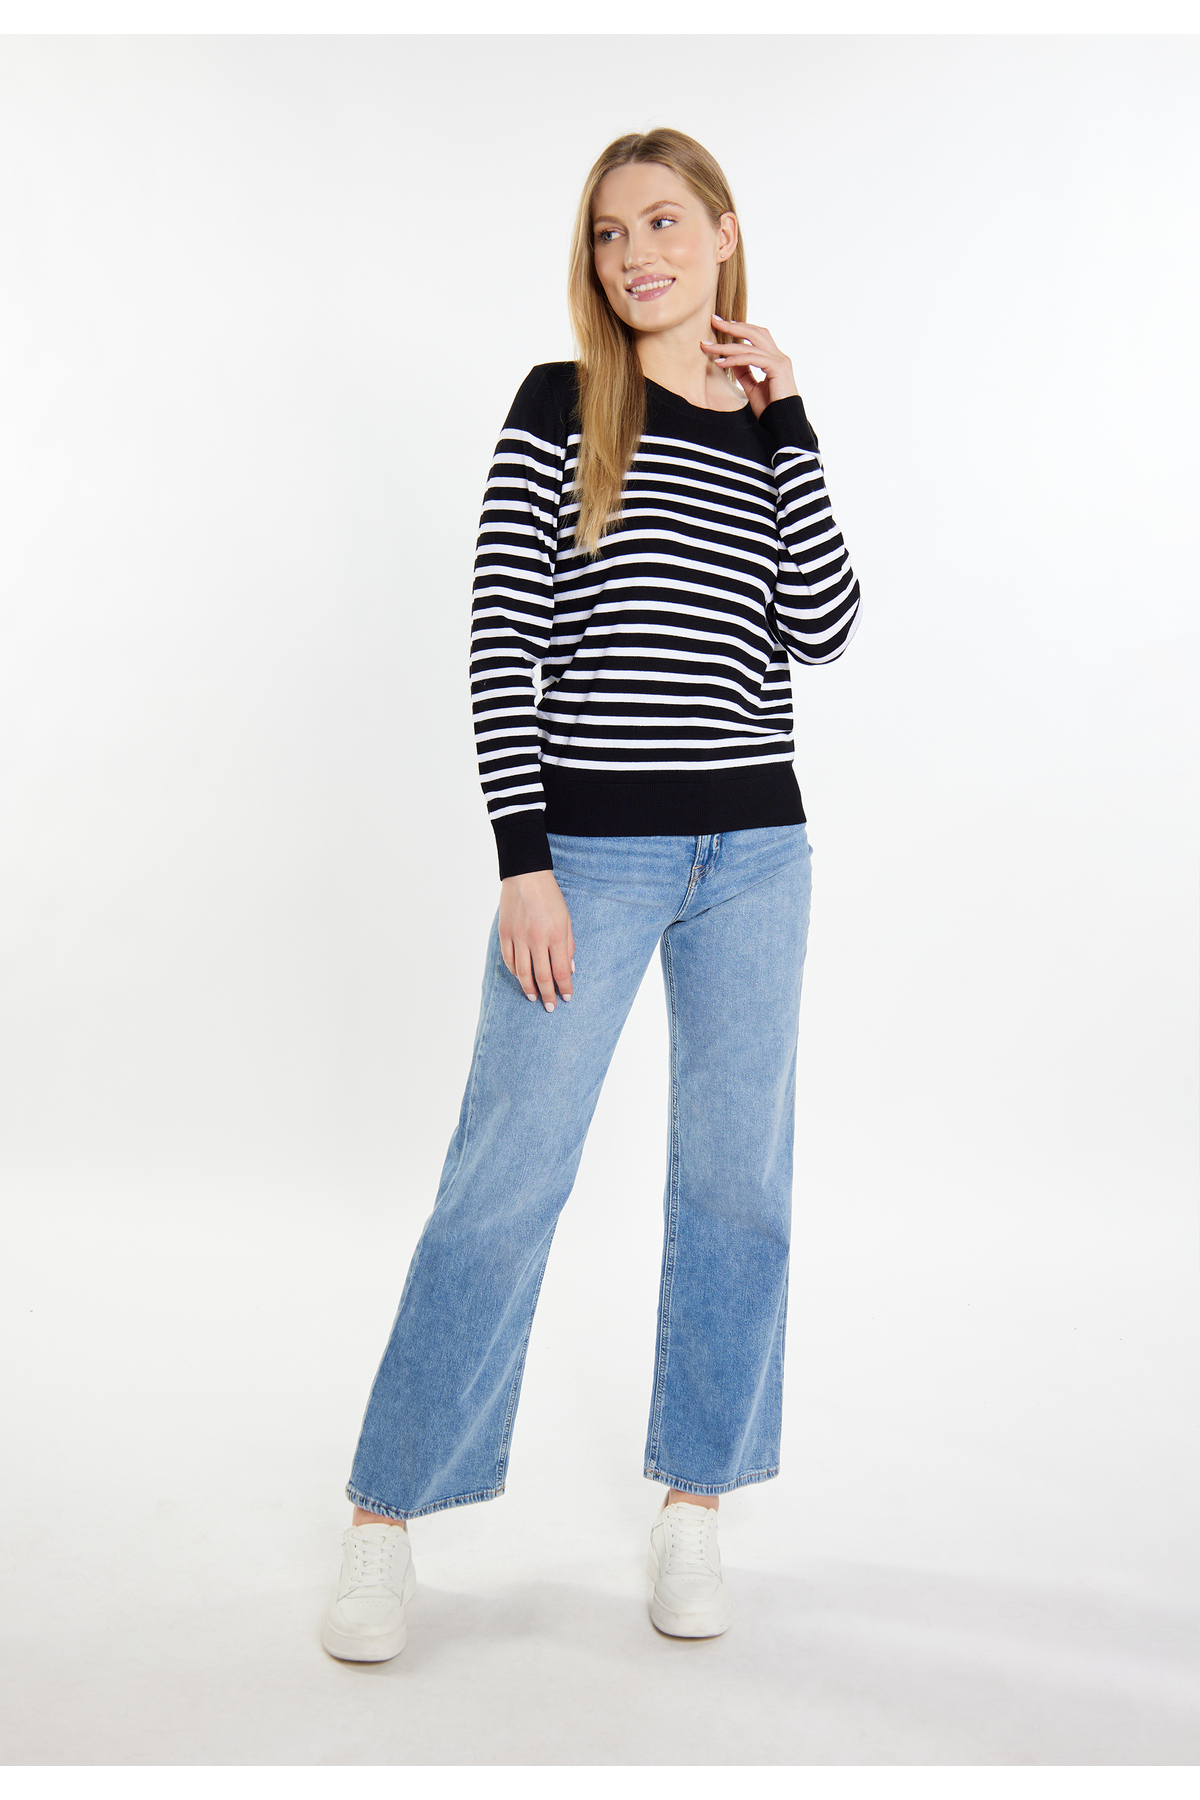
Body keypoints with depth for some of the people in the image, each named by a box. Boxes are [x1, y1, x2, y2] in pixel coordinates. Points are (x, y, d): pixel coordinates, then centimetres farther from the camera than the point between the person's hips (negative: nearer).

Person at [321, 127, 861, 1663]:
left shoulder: (773, 432, 11)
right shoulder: (560, 407, 1)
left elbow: (822, 630, -3)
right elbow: (501, 637, -6)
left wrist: (784, 420, -3)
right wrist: (523, 859, -13)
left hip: (754, 850, 4)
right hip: (590, 847, -4)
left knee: (736, 1176, 9)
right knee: (507, 1173, -2)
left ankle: (693, 1506, 26)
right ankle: (386, 1515, 15)